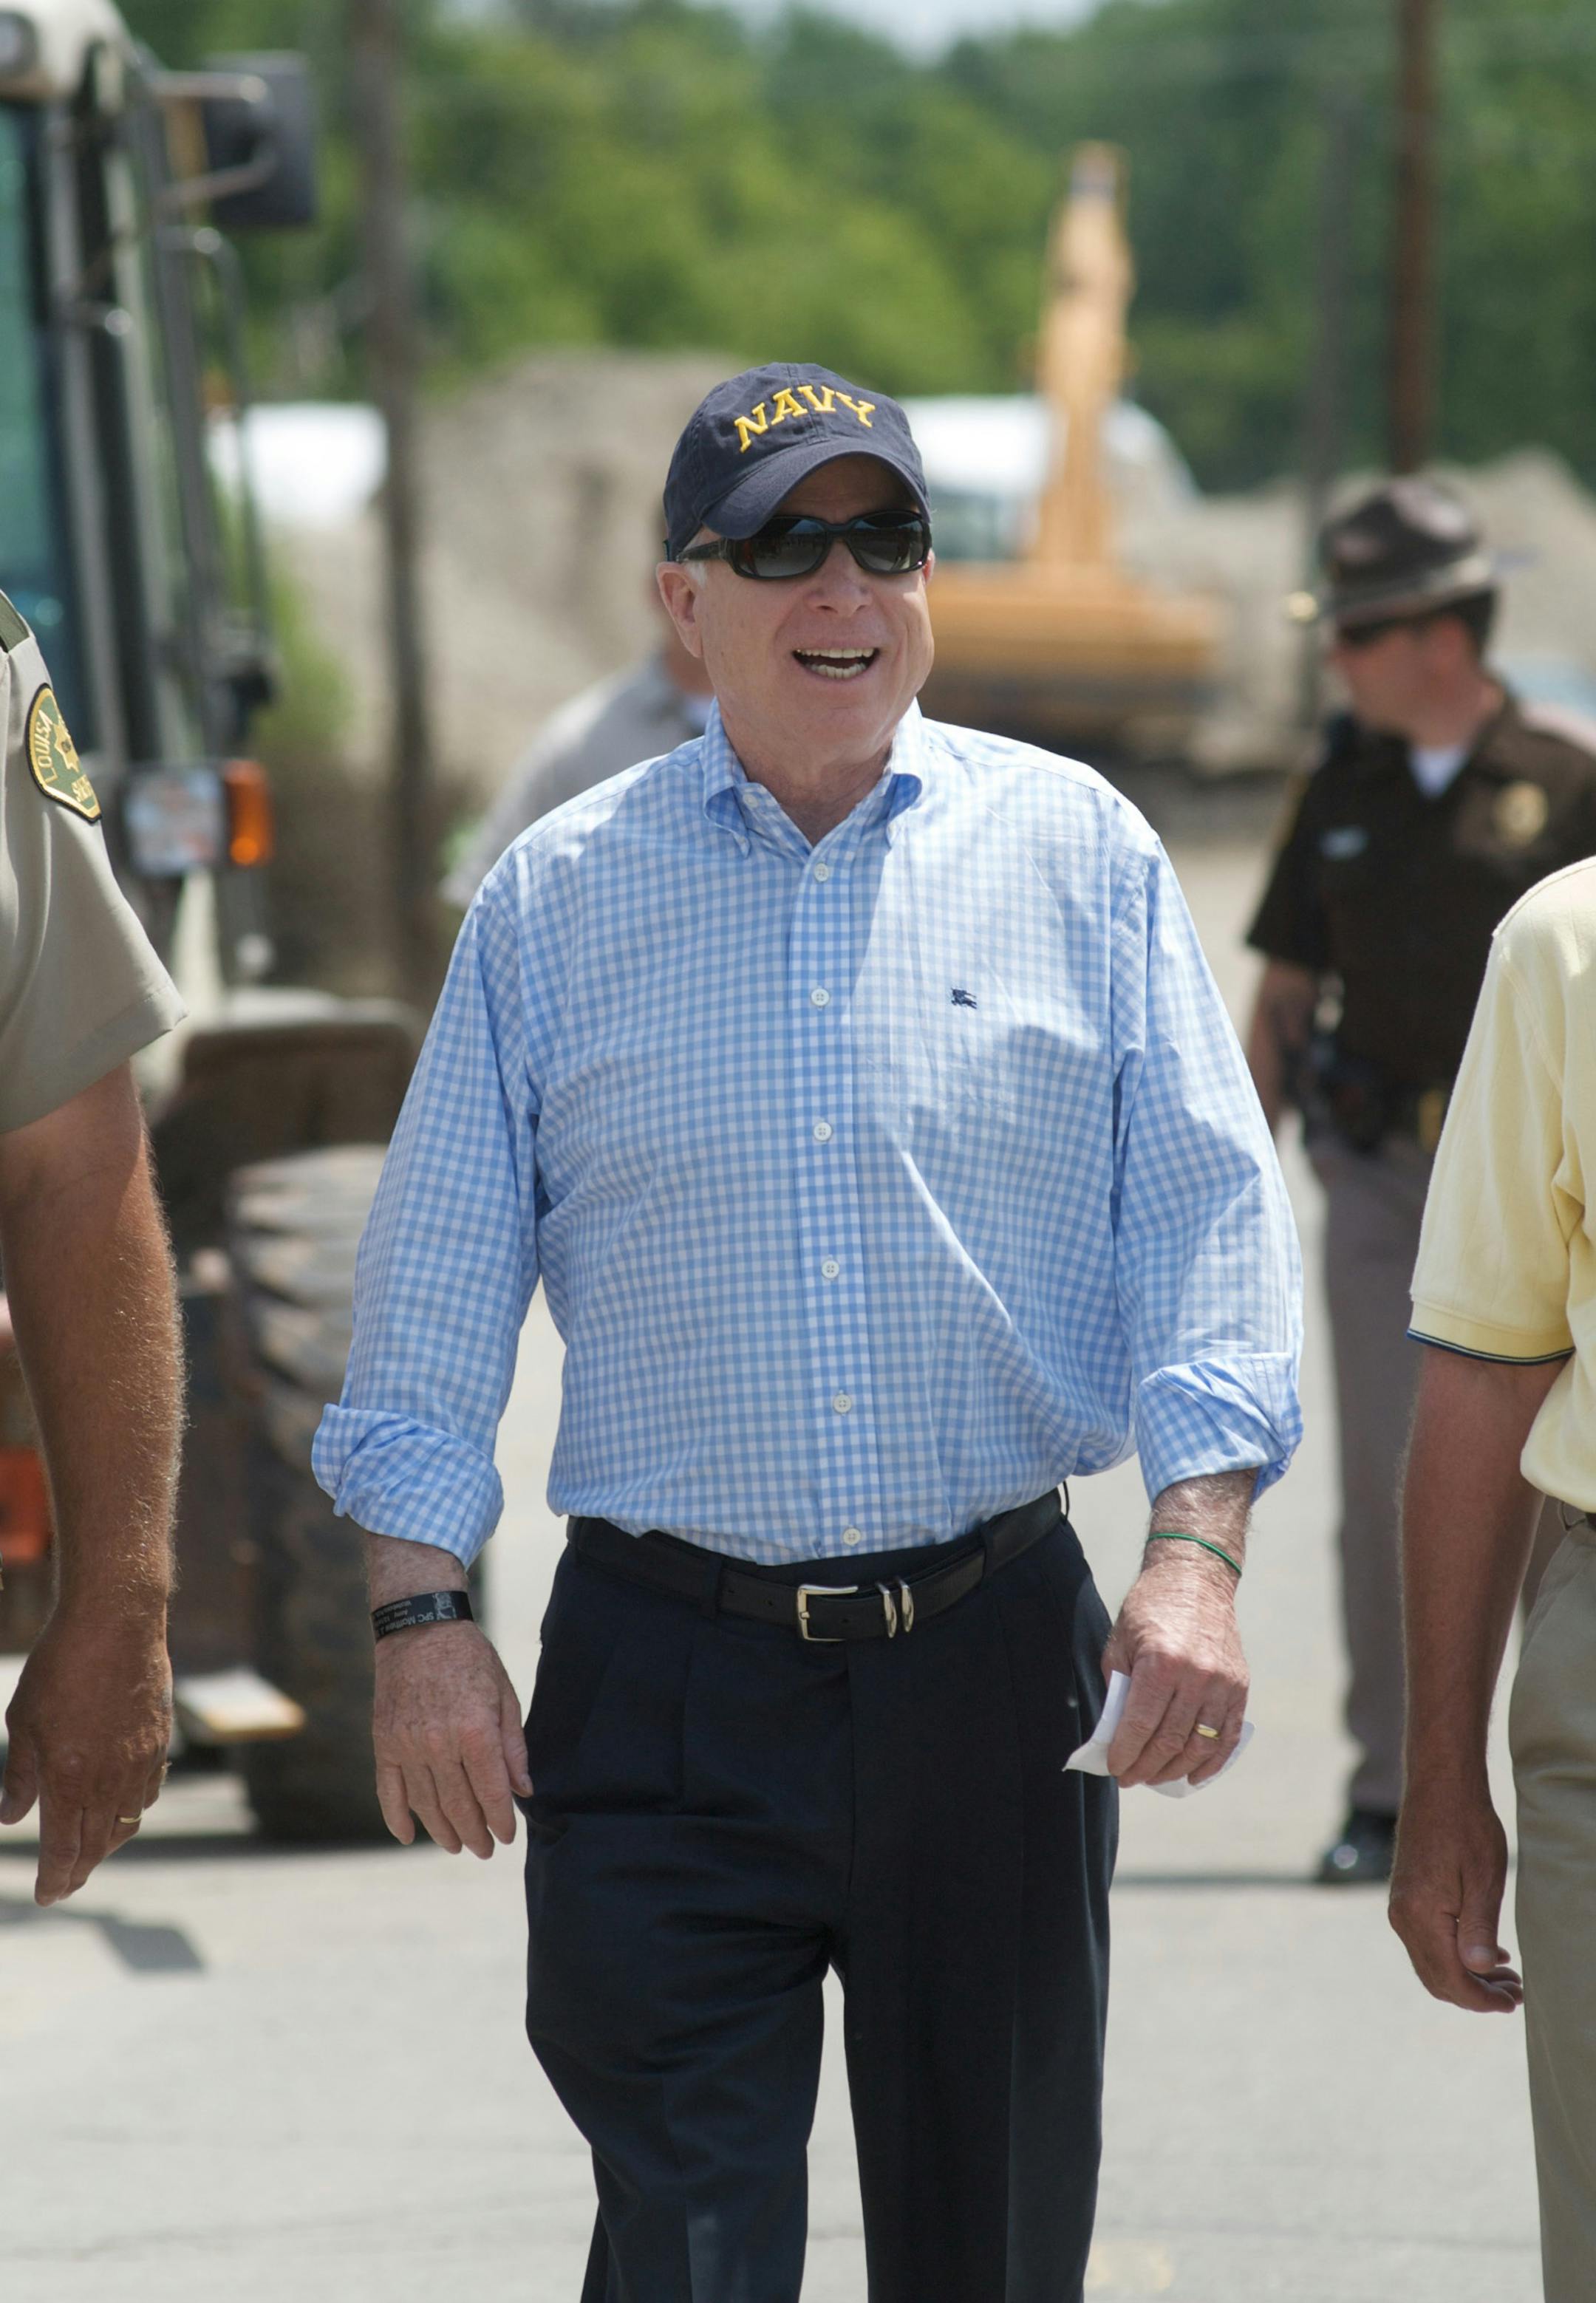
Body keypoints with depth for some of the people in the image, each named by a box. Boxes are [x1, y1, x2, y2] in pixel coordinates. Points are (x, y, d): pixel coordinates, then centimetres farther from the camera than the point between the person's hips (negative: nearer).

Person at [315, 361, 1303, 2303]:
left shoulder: (1079, 855, 6)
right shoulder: (557, 900, 6)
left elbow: (1204, 1213, 3)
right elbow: (438, 1281, 7)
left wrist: (1196, 1548, -10)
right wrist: (419, 1616, -2)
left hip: (994, 1653, 1)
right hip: (665, 1684, -1)